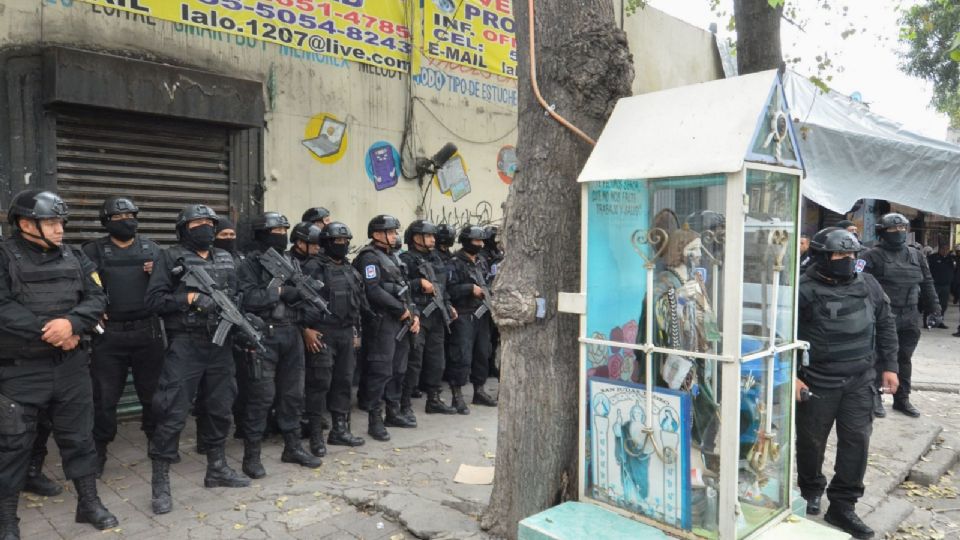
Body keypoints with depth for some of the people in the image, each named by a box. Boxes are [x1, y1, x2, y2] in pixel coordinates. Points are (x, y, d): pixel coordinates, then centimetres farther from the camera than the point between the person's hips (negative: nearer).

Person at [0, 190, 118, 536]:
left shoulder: (75, 258, 7)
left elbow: (97, 299, -1)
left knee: (79, 436, 13)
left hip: (71, 366, 4)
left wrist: (71, 323, -20)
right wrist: (48, 330, -18)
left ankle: (89, 503, 26)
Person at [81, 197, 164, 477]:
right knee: (104, 396, 5)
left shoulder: (151, 247, 9)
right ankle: (98, 451, 20)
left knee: (153, 391, 12)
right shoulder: (93, 250, 2)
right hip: (109, 334, -2)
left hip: (148, 331, 2)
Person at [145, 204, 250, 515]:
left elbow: (236, 297, 17)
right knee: (173, 413, -4)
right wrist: (191, 297, -19)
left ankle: (217, 469, 29)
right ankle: (160, 482, 7)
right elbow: (153, 300, -10)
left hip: (221, 344, 6)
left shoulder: (226, 259, 14)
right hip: (185, 345, -6)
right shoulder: (171, 258, -2)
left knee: (220, 408, 14)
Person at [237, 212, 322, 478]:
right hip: (264, 335, -6)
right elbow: (248, 299, -18)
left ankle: (293, 447, 24)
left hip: (292, 334, 6)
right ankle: (252, 455, 7)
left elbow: (303, 294, 9)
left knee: (293, 393, 12)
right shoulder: (251, 263, -5)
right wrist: (281, 291, -12)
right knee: (261, 396, -4)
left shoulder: (292, 262, 15)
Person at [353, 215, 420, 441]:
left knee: (398, 370, 15)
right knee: (380, 371, -6)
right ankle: (374, 420, 2)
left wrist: (413, 313, 6)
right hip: (382, 322, -9)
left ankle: (393, 413, 27)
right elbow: (374, 291, -21)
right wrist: (402, 310, -15)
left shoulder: (391, 257, 19)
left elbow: (403, 288, 20)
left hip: (401, 321, 9)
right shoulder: (369, 257, -10)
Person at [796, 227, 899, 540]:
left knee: (857, 441, 3)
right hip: (816, 382, -4)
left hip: (860, 381, 4)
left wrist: (889, 366, 10)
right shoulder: (804, 291, -13)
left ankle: (842, 506, 15)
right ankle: (810, 491, 34)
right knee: (811, 441, 9)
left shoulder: (868, 285, 4)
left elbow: (885, 325, 13)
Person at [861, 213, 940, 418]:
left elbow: (927, 283, 20)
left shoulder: (916, 256, 14)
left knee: (904, 359, 12)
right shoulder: (873, 256, -6)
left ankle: (902, 398, 23)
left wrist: (934, 307, 15)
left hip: (910, 318, 6)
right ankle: (874, 397, 11)